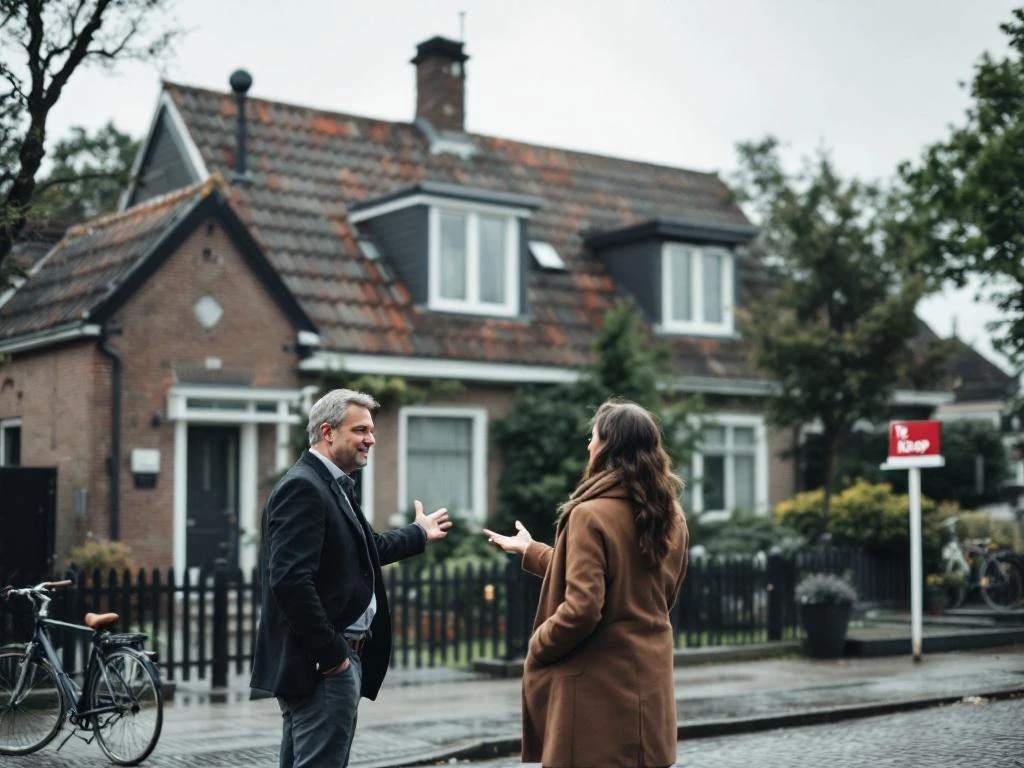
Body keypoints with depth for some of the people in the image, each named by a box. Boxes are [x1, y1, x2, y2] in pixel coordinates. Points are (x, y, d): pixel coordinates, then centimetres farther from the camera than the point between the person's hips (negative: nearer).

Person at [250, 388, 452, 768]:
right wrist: (331, 654, -21)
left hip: (334, 656, 10)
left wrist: (419, 533, 42)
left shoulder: (331, 486, 15)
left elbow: (363, 550, 30)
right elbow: (290, 580, -25)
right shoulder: (302, 487, -16)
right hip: (321, 665, -10)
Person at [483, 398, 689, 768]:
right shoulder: (671, 517, 7)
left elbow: (581, 609, -23)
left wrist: (537, 647, -3)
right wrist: (531, 551, 25)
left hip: (597, 686, -7)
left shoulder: (591, 515, -17)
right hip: (649, 681, 7)